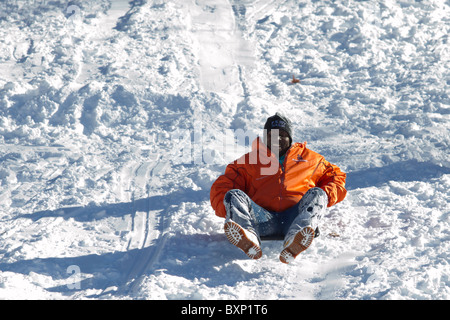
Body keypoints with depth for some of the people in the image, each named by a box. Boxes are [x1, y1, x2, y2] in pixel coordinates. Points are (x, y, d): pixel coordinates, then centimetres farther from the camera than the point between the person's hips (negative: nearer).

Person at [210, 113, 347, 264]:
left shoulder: (309, 158, 29)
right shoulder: (248, 161, 27)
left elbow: (336, 177, 31)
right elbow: (221, 187, 22)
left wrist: (324, 197, 7)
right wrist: (231, 210, -1)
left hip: (294, 217, 0)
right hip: (262, 218, 0)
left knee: (316, 194, -28)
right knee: (234, 195, -24)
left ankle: (294, 241, -61)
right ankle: (248, 237, -60)